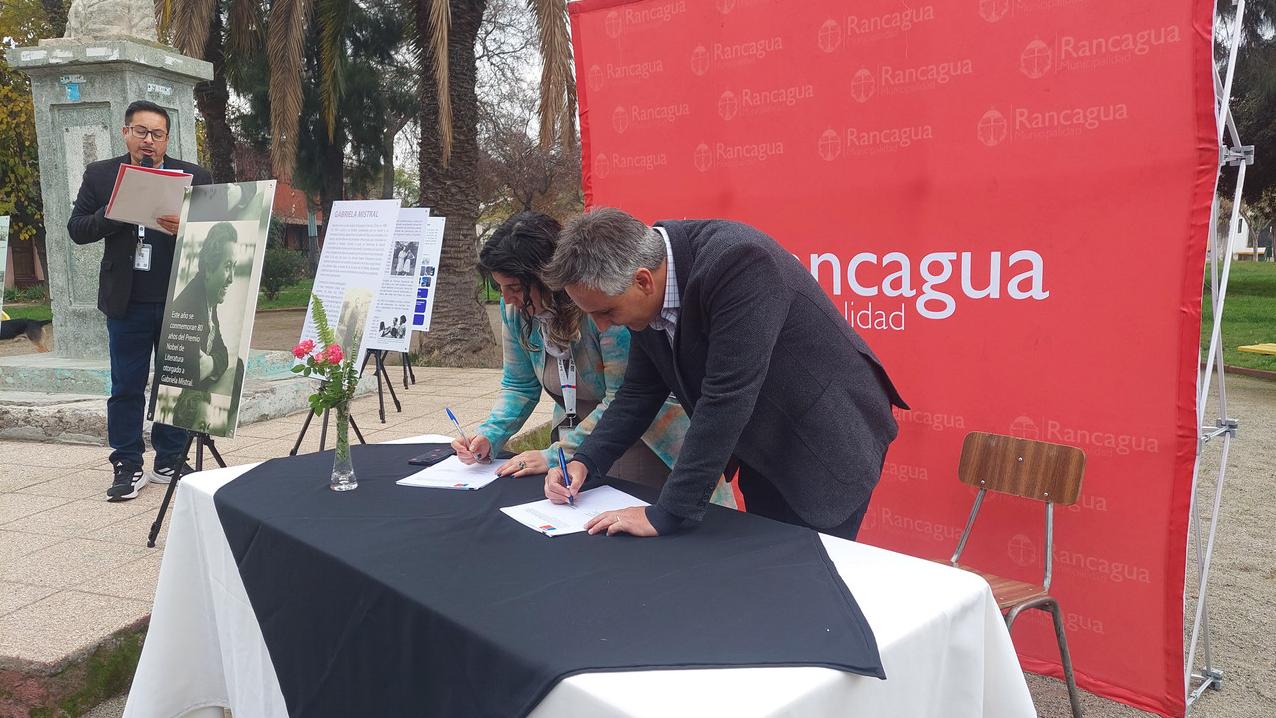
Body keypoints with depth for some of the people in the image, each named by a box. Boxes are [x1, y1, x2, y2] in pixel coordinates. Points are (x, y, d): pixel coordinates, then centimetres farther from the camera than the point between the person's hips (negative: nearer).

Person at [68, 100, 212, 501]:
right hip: (126, 300, 0)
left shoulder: (196, 177, 4)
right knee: (126, 387, 5)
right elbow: (77, 229, 3)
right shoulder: (100, 176, 7)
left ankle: (170, 463, 20)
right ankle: (127, 467, 15)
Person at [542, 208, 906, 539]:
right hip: (765, 450, 7)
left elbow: (726, 397, -35)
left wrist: (667, 514, -31)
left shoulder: (736, 261, -33)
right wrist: (586, 460, -6)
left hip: (826, 441, -7)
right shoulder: (649, 295, -7)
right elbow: (641, 389, 6)